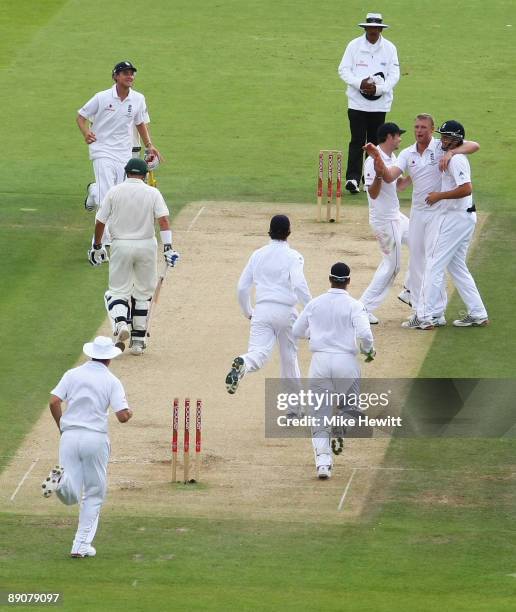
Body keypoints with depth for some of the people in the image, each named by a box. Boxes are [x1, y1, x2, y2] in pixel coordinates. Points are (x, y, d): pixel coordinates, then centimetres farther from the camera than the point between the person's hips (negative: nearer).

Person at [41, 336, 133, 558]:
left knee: (71, 496, 2)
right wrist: (130, 413, 18)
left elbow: (54, 401, -3)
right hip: (95, 438, -2)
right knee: (94, 494, 12)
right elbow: (122, 416, -6)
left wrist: (62, 427, 13)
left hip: (70, 437, 2)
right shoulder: (111, 381, 0)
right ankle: (82, 545, 8)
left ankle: (60, 481, -33)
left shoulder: (72, 374, 7)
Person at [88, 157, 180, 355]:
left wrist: (97, 246, 13)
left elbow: (100, 222, 0)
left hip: (120, 245, -1)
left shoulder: (114, 192, -1)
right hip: (146, 245, 1)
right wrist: (168, 248, -17)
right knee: (143, 293, 14)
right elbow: (163, 220, -13)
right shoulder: (152, 193, -2)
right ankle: (138, 341, 14)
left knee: (118, 291, 7)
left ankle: (120, 322, -24)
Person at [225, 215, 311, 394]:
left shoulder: (258, 255, 10)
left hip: (262, 311, 2)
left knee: (258, 353, -10)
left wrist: (248, 312, 24)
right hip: (285, 311, -2)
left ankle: (242, 363, -44)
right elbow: (299, 285, -19)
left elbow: (242, 287, 11)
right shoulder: (293, 256, -2)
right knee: (289, 356, 16)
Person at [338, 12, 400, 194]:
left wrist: (378, 88, -16)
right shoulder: (354, 46, 0)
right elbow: (343, 70, -1)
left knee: (375, 140, 6)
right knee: (357, 140, -10)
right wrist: (360, 83, -16)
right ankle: (352, 178, -15)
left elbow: (394, 75, 0)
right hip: (357, 102, -2)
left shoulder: (389, 48, 2)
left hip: (380, 103, 2)